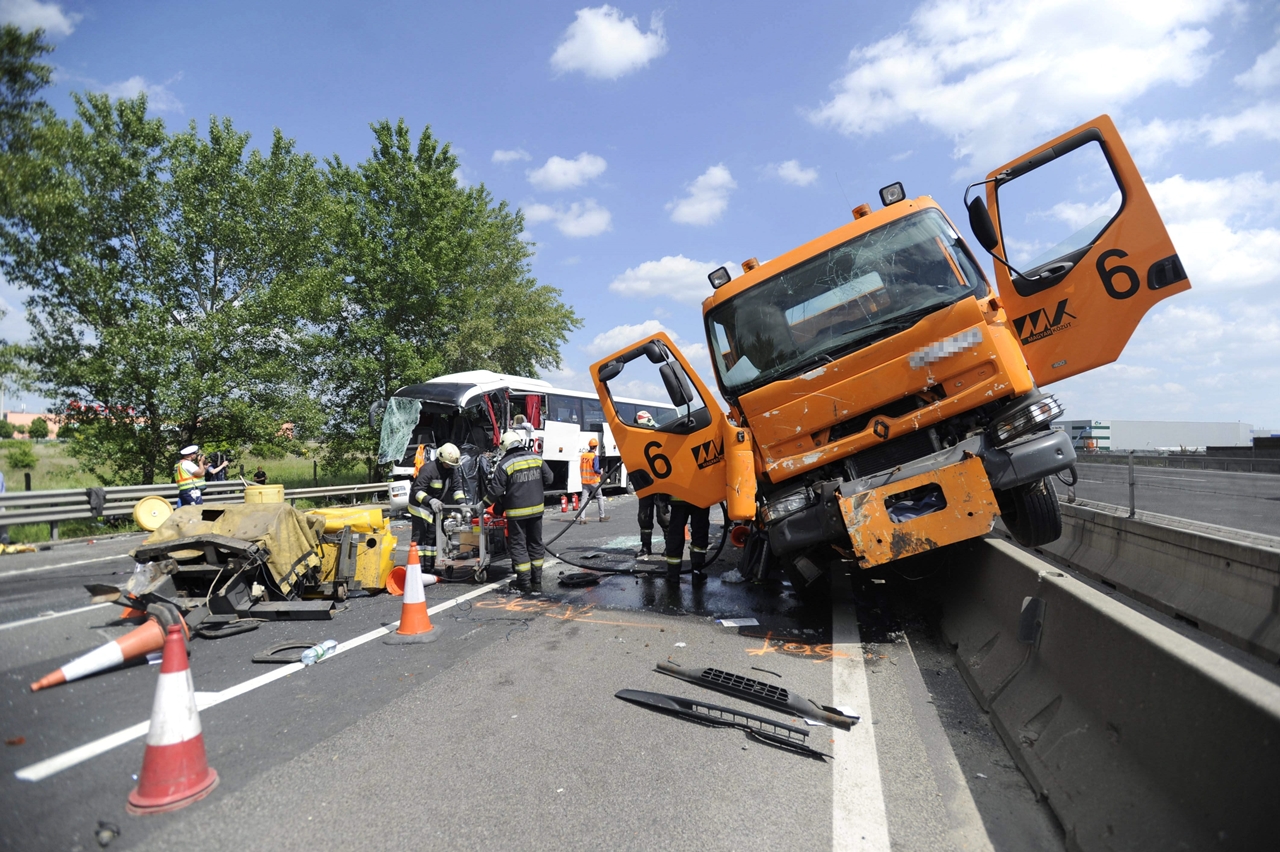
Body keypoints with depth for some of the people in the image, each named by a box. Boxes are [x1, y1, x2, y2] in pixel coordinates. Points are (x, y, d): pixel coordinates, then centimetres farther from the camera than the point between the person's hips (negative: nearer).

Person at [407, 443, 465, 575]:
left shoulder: (451, 470, -4)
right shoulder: (429, 469, -28)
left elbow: (456, 488, 0)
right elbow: (417, 490, -30)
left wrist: (461, 502, -15)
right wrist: (430, 501, -44)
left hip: (436, 507, 8)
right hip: (420, 506, -7)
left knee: (432, 536, 9)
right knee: (419, 536, -10)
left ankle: (429, 567, 15)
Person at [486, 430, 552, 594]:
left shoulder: (505, 464, -13)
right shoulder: (536, 458, 0)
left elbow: (496, 489, -11)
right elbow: (548, 478, 8)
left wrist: (485, 503, 7)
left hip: (517, 511, -4)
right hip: (536, 508, 5)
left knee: (518, 546, 6)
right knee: (535, 544, 13)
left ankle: (524, 584, 8)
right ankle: (536, 583, 18)